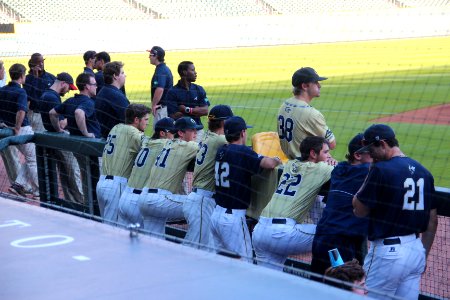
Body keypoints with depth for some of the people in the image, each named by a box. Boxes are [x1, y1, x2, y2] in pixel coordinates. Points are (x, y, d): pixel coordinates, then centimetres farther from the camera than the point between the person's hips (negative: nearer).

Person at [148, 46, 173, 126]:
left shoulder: (160, 71, -17)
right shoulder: (166, 68, 15)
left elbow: (159, 89, -29)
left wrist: (153, 105, -21)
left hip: (162, 106, -10)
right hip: (167, 105, 10)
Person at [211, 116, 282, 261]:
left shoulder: (221, 150, 8)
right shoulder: (242, 151, -14)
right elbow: (269, 163, -24)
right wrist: (277, 160, -2)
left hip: (216, 214, 7)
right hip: (233, 217, -7)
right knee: (244, 261, -4)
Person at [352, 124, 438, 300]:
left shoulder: (381, 170, -13)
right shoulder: (424, 172, 8)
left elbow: (359, 210, -5)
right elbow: (432, 221, 12)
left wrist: (369, 176, 2)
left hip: (387, 251, -7)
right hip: (416, 250, 7)